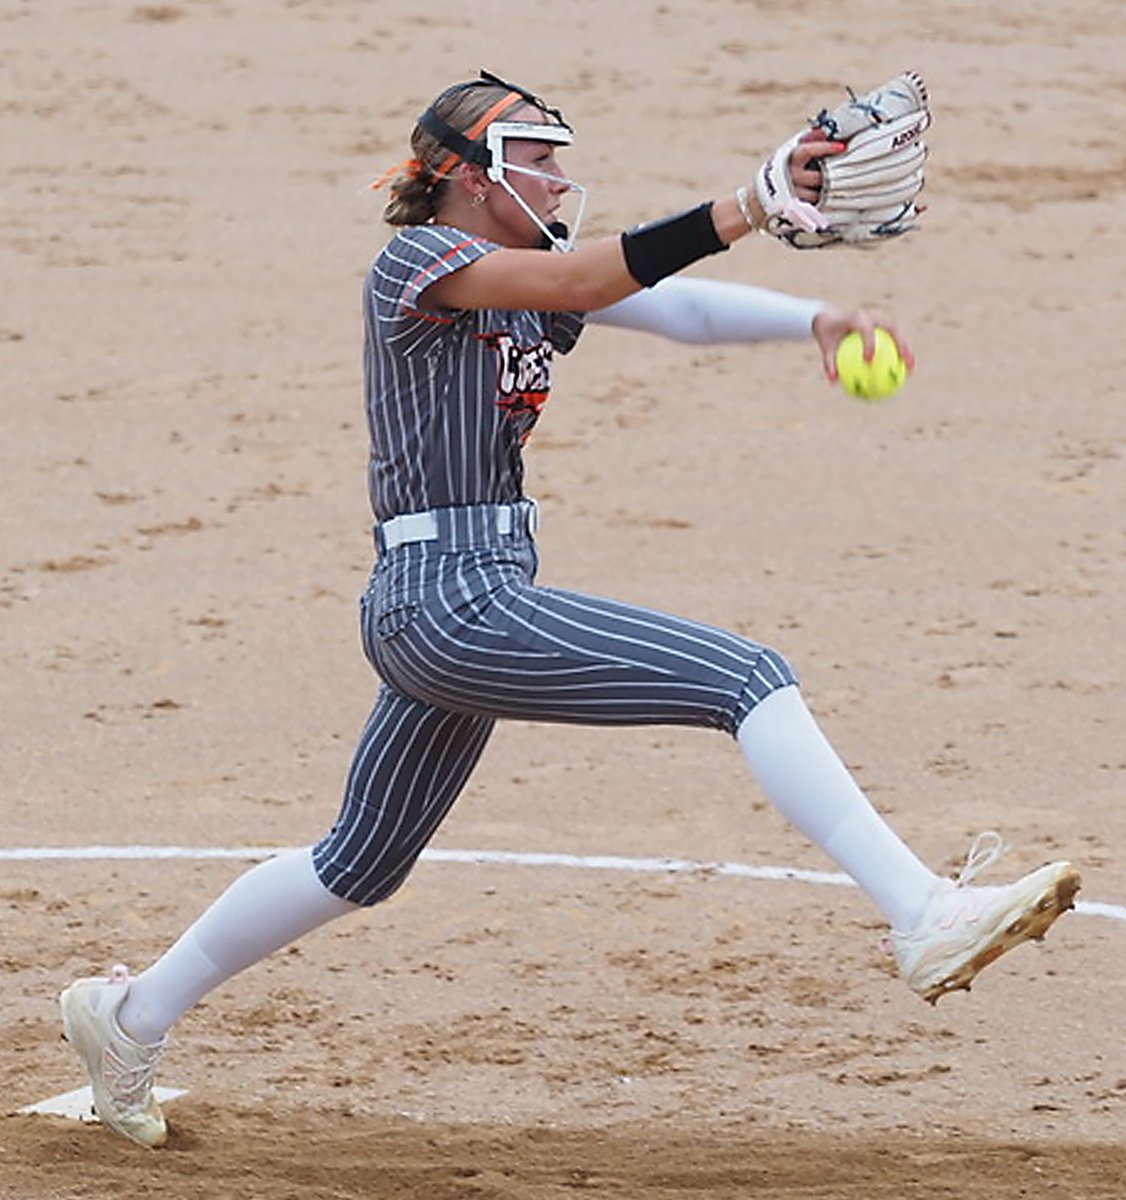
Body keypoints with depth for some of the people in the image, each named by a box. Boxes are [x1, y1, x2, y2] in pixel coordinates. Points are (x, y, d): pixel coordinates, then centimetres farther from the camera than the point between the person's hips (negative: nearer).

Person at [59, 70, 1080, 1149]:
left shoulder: (532, 271, 17)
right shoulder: (420, 260, -9)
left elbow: (678, 308, 4)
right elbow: (584, 281, -27)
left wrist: (815, 318, -15)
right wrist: (747, 208, -38)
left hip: (433, 615, 10)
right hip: (453, 599, -10)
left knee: (362, 864, 21)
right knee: (745, 679, -17)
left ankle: (133, 1014, 31)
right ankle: (924, 919, -27)